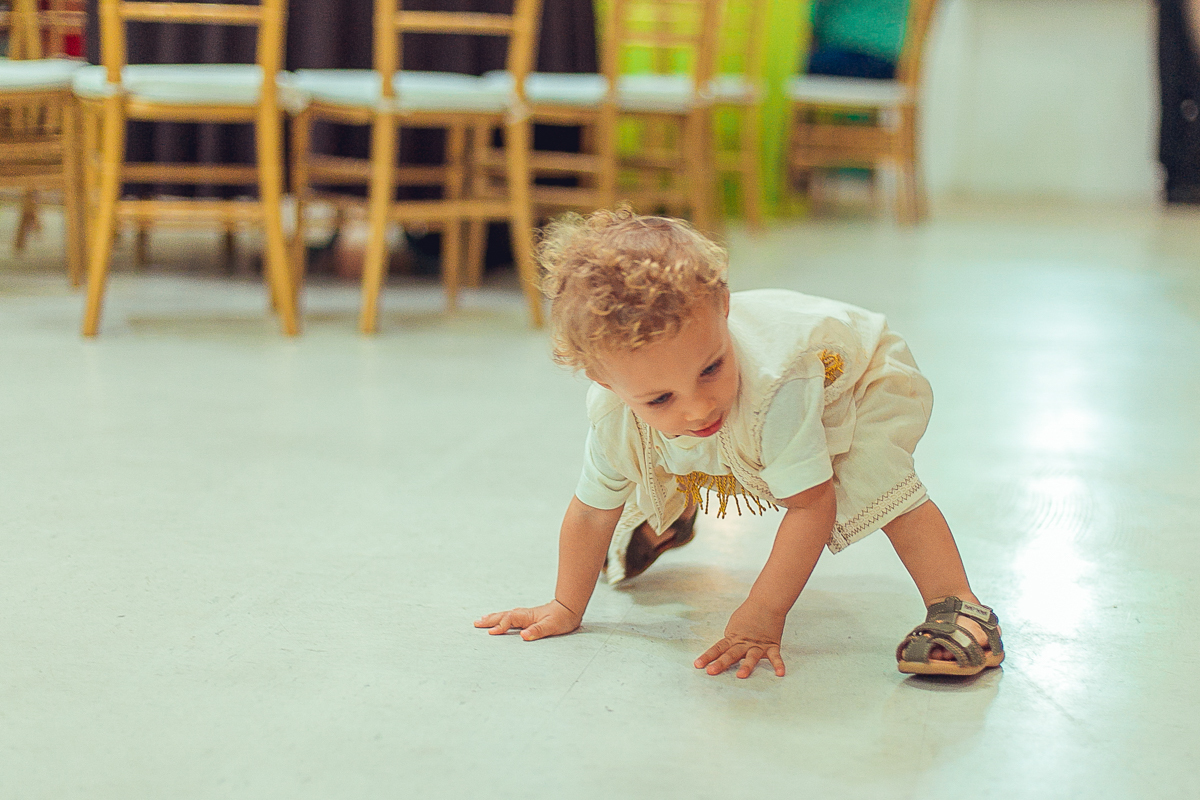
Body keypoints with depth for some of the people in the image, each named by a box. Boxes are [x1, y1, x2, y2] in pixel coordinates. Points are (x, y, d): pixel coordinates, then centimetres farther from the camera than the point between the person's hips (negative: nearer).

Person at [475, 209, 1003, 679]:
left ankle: (955, 604, -22)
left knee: (876, 477, -32)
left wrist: (761, 616, -40)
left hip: (859, 379, -5)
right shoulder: (614, 416, -33)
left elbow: (810, 504, -41)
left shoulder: (775, 383, -50)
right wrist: (566, 608, -5)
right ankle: (672, 515, 45)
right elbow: (591, 511, -15)